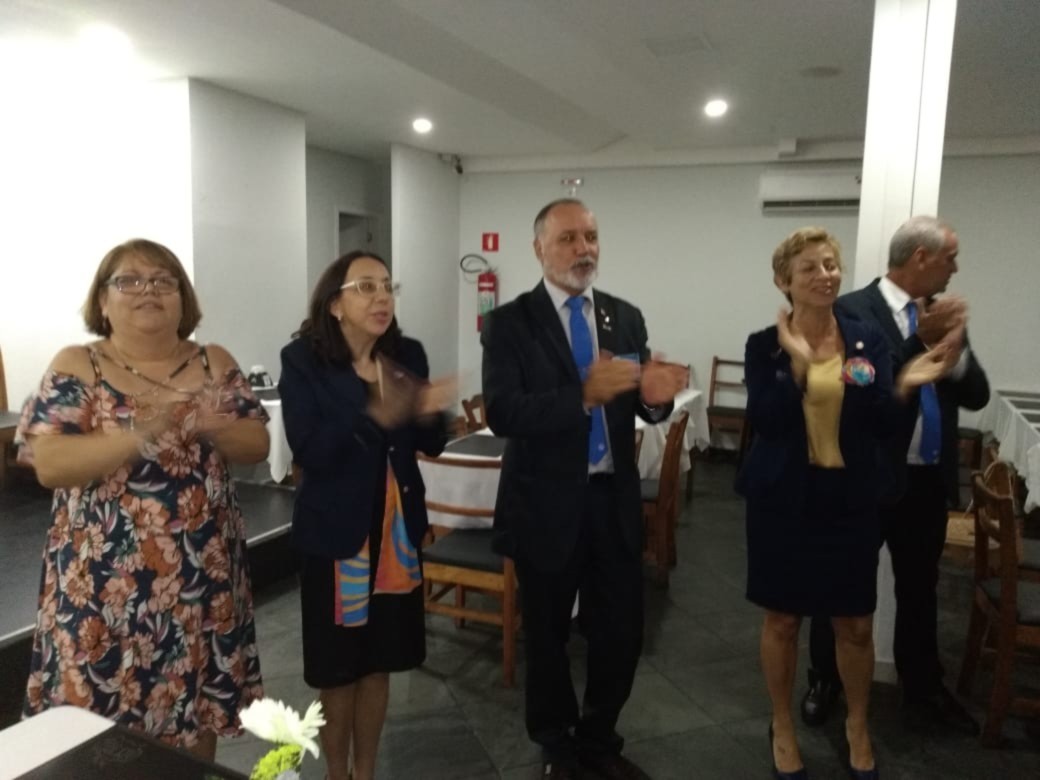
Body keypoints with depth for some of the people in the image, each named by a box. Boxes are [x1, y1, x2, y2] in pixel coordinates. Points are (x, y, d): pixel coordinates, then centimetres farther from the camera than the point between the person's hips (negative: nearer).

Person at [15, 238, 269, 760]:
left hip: (204, 578, 3)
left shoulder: (215, 364, 4)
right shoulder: (77, 367, -4)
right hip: (106, 586, -2)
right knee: (104, 726, 8)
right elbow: (48, 464, -14)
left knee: (200, 709, 14)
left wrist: (213, 426, -19)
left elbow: (258, 444, 2)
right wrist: (143, 431, -26)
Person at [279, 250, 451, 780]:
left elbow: (431, 446, 5)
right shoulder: (302, 360, -11)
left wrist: (429, 414, -17)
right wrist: (375, 416, -34)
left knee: (380, 661, 16)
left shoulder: (408, 355, 1)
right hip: (336, 530, -4)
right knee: (339, 667, 10)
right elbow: (308, 453, -20)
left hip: (398, 527, 4)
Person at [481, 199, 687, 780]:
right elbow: (503, 413, -21)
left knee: (623, 633, 14)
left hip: (615, 500, 4)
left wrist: (656, 396, -22)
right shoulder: (510, 323, -9)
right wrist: (583, 394, -32)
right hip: (548, 504, -3)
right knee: (547, 635, 16)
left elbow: (641, 407, 1)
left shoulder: (627, 318, 4)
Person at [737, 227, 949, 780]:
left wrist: (903, 387, -21)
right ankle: (782, 727, 34)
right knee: (782, 619, 12)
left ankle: (857, 726, 38)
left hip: (850, 499, 2)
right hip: (783, 499, -2)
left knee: (855, 624, 12)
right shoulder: (765, 345, -6)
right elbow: (764, 422, -17)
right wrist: (797, 360, -22)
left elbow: (883, 427, -3)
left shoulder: (867, 340, 0)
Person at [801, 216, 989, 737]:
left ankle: (924, 694, 35)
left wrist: (954, 350, -17)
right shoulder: (852, 311, -13)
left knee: (920, 592, 18)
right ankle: (824, 684, 31)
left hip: (928, 480, 6)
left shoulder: (943, 314, 6)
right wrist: (921, 341, -26)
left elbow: (977, 395, 2)